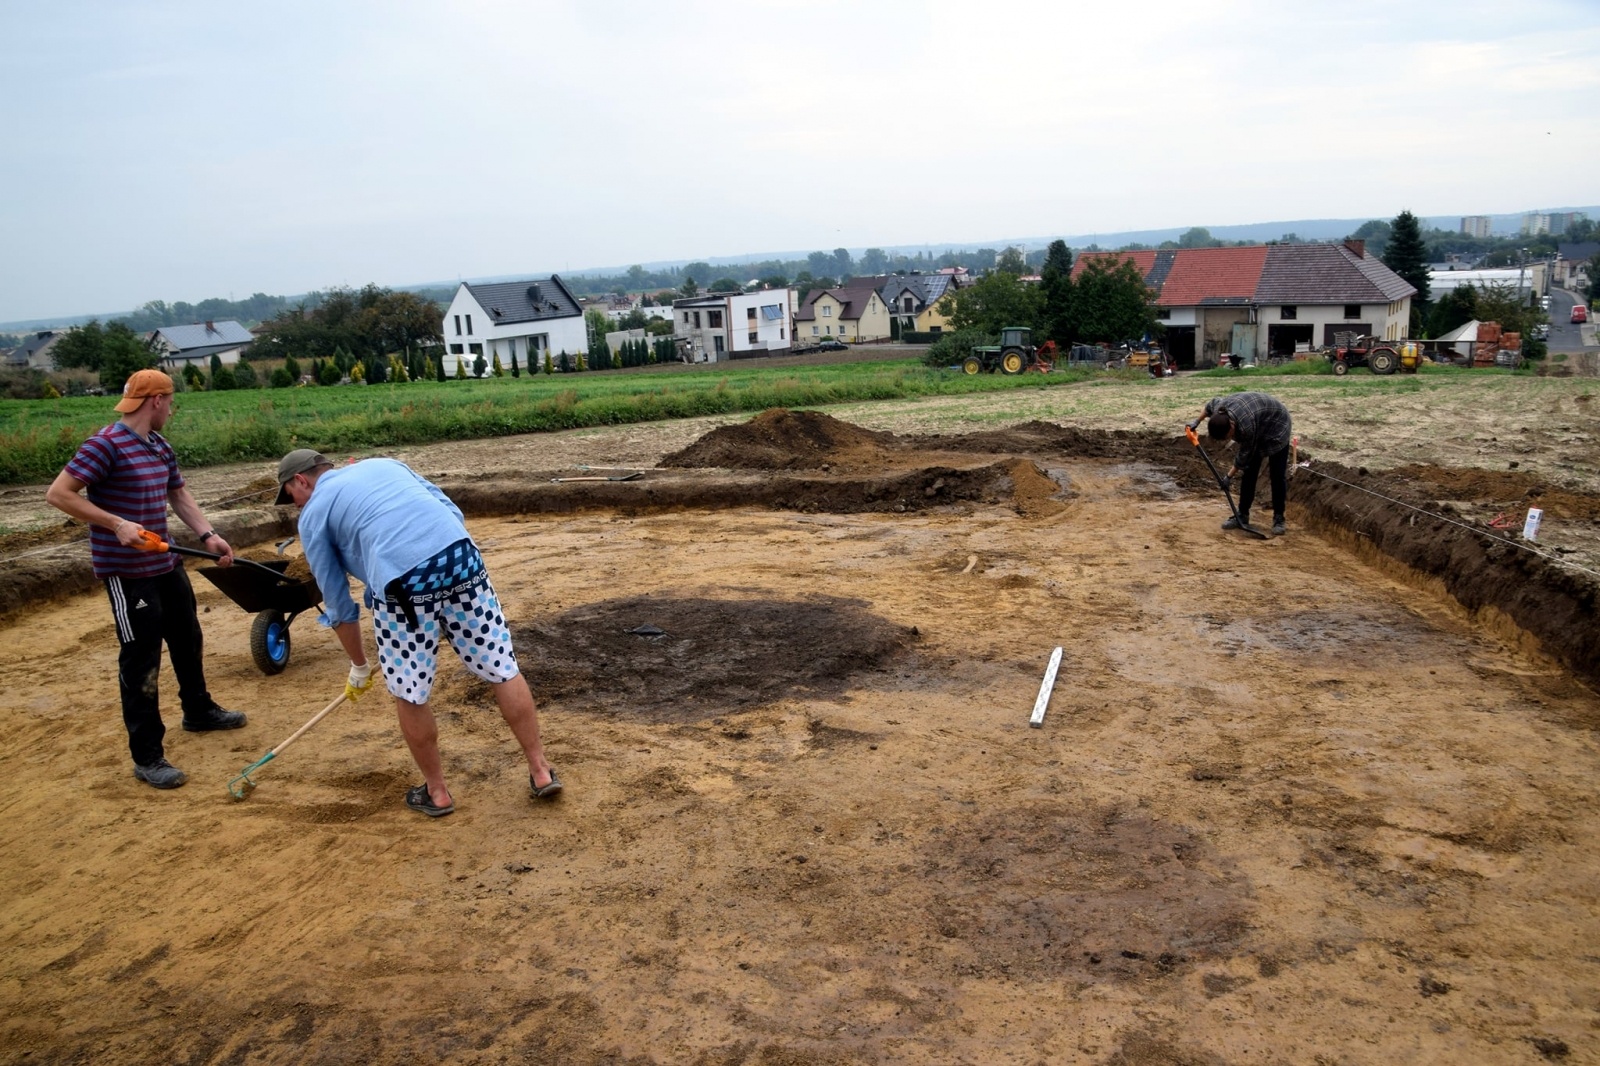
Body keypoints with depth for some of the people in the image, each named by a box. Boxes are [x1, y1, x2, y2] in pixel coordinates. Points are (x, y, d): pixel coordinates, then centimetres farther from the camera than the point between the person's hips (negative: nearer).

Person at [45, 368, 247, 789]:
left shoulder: (161, 447, 8)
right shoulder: (105, 445, -18)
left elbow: (179, 495, 17)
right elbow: (58, 493, -21)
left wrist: (208, 535, 3)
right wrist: (116, 524, -27)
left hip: (165, 564, 9)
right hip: (126, 572, -9)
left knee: (187, 638, 23)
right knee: (141, 658, -4)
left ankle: (198, 711, 45)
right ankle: (147, 756, 6)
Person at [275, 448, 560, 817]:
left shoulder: (313, 514, 20)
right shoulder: (385, 463, 32)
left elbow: (339, 604, 22)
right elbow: (452, 512, 23)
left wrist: (359, 667, 32)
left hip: (403, 582, -4)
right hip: (461, 555, 4)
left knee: (409, 694, 15)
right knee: (503, 670, 13)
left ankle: (436, 792, 28)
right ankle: (541, 772, 19)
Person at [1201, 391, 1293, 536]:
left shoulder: (1246, 425, -42)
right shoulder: (1217, 409, -25)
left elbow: (1245, 455, -26)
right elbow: (1210, 405, 2)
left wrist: (1230, 476, -15)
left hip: (1276, 427, -7)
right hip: (1258, 430, 7)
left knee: (1277, 475, -7)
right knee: (1249, 473, 3)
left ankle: (1279, 519, 0)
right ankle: (1242, 516, 8)